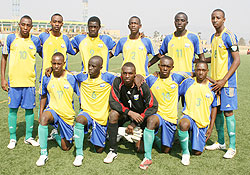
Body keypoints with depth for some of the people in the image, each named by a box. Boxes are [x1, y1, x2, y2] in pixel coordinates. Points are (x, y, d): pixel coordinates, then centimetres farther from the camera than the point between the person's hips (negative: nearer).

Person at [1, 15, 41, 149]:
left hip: (30, 80, 1)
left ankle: (28, 137, 20)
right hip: (13, 80, -1)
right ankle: (12, 138, 18)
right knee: (13, 108, 5)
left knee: (29, 108, 6)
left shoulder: (35, 40, 3)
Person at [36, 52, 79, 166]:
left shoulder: (71, 78, -11)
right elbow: (44, 96, 9)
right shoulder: (47, 78, -5)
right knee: (44, 118, -38)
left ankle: (56, 135, 41)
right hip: (53, 109, 1)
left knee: (66, 148, 5)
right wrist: (41, 113, 3)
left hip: (68, 114, 0)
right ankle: (43, 154, -25)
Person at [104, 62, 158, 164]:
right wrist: (129, 112, -35)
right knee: (113, 114, -32)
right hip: (124, 111, 2)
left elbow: (153, 106, -21)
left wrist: (135, 123, -25)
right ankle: (113, 151, -20)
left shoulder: (142, 86, -23)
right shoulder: (117, 82, -19)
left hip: (140, 113, -2)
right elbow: (113, 102, -20)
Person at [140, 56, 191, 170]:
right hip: (156, 114, -2)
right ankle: (147, 158, -31)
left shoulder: (176, 78, 3)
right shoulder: (151, 79, 0)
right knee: (151, 120, -40)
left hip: (171, 118, 2)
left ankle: (154, 139, 37)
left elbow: (190, 74, 19)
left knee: (165, 150, 2)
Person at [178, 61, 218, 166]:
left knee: (197, 152, -1)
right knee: (183, 124, -39)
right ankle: (185, 152, -15)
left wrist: (211, 127, 4)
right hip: (189, 116, -1)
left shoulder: (212, 87, 1)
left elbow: (214, 108, 8)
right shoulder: (188, 83, 0)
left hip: (203, 122, 1)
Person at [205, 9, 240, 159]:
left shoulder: (229, 36, -11)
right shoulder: (213, 37, 14)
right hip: (215, 81, 8)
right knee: (216, 111, 12)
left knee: (228, 112, -4)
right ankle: (221, 142, 25)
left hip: (227, 82, -8)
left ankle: (232, 147, 5)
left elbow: (237, 60, -15)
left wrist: (223, 80, -19)